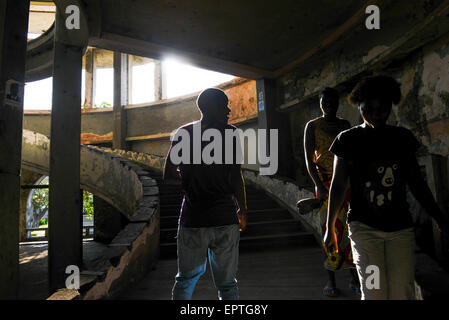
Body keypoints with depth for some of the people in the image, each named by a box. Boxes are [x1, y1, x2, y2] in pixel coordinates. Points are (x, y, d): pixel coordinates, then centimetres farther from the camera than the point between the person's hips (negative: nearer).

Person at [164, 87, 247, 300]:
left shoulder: (183, 133, 4)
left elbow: (168, 176, 4)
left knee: (186, 279, 19)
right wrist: (242, 210, 5)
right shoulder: (230, 133, -4)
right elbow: (236, 178, -7)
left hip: (192, 218, 2)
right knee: (227, 284, 11)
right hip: (225, 218, -2)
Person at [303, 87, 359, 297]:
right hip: (326, 182, -3)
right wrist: (319, 185, -14)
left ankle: (354, 278, 13)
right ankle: (331, 280, 8)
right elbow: (309, 159, -4)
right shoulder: (312, 126, 2)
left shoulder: (345, 124, 14)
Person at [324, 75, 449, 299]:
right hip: (364, 227, -2)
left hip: (400, 227, 3)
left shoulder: (403, 138, 8)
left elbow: (416, 182, 15)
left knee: (403, 293, 2)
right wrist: (330, 228, 6)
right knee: (374, 293, -5)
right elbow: (338, 185, 4)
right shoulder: (348, 140, 0)